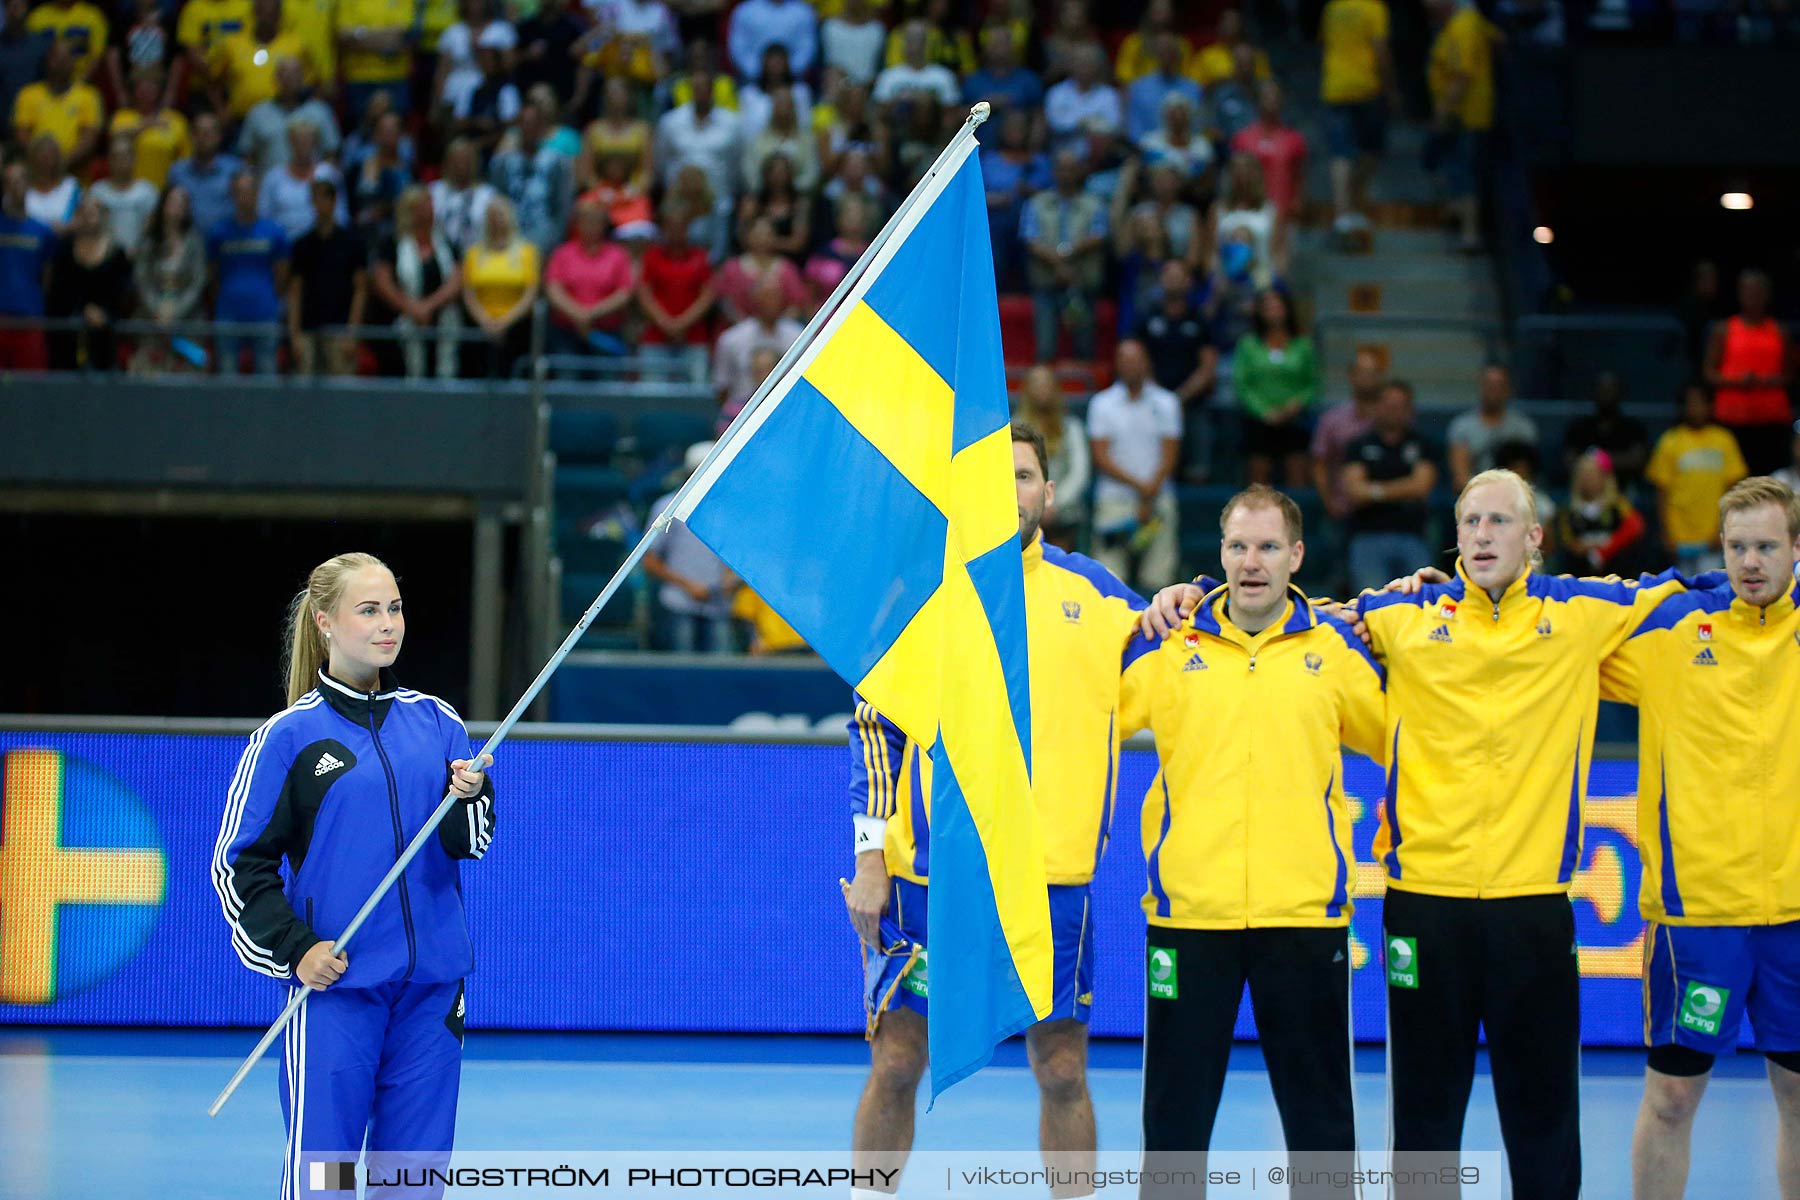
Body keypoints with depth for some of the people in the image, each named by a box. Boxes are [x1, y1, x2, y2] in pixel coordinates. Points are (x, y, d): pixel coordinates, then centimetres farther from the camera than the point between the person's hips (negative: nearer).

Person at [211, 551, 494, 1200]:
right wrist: (293, 948, -8)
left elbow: (472, 842, 4)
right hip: (334, 984, -3)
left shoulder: (436, 721, 8)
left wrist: (466, 798, -17)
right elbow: (239, 862, 2)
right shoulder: (289, 734, -2)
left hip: (433, 982, 3)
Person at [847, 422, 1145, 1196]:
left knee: (1061, 1070, 2)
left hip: (1051, 872, 1)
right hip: (926, 873, -1)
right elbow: (875, 729, 5)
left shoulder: (1095, 593, 8)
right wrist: (870, 856, -2)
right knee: (896, 1065, 0)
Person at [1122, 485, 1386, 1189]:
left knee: (1319, 1108, 7)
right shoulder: (1169, 645, 5)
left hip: (1304, 912, 0)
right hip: (1189, 911, 0)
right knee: (1176, 1105, 8)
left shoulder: (1335, 648, 5)